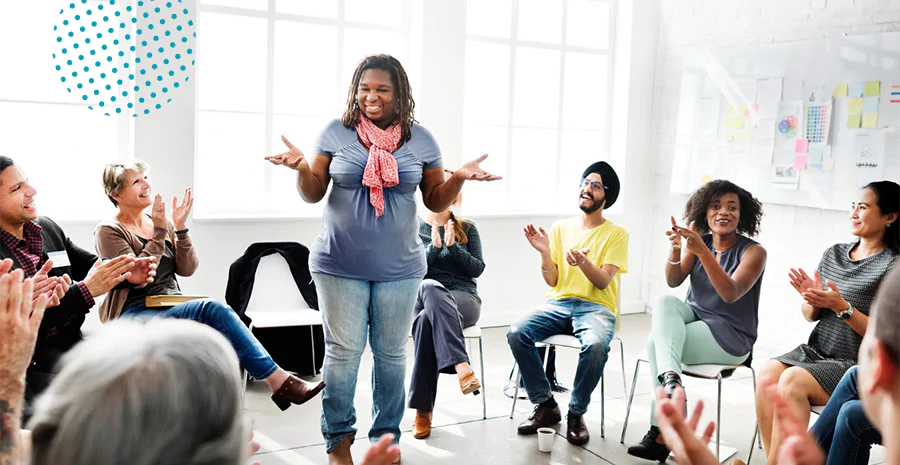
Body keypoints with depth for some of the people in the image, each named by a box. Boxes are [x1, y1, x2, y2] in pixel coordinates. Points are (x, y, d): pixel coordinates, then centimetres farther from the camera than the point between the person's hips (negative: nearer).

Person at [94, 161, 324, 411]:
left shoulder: (160, 222, 16)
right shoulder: (108, 231, 0)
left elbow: (187, 269, 7)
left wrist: (180, 227, -5)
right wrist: (159, 231, -15)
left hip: (171, 308, 5)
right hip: (134, 314, -5)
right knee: (213, 310, -30)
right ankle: (279, 380, -31)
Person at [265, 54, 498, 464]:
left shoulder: (419, 139, 3)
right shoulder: (336, 132, 0)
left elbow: (436, 202, 7)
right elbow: (313, 194, 3)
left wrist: (459, 178, -11)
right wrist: (302, 168, -16)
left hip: (399, 268, 1)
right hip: (340, 265, -1)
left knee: (391, 354, 9)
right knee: (343, 351, 1)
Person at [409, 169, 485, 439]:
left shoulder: (467, 229, 14)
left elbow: (477, 268, 5)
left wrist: (453, 246, -9)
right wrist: (434, 247, -13)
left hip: (463, 298, 0)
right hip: (422, 297, 0)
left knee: (427, 321, -36)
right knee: (430, 287, -40)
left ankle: (423, 409, -37)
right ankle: (461, 366, -52)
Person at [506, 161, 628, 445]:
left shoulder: (616, 234, 4)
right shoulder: (561, 228, 13)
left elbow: (603, 282, -7)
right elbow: (552, 281, 7)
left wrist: (584, 262, -28)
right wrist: (545, 252, -11)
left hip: (596, 307, -3)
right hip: (559, 303, 3)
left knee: (596, 344, -37)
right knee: (516, 333, -25)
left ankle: (576, 413, -14)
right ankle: (545, 406, -10)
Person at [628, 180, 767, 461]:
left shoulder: (753, 252, -10)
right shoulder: (699, 242, 4)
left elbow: (731, 294, -26)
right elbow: (673, 281, -8)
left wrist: (703, 251, -36)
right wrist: (675, 248, -27)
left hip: (730, 338, -5)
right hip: (694, 319, 5)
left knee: (656, 342, -27)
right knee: (665, 301, -28)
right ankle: (671, 377, -41)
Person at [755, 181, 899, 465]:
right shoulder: (834, 254, 10)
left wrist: (842, 307, -21)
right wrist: (813, 300, -7)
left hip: (858, 366, -5)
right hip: (816, 352, 6)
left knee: (793, 380, -29)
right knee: (769, 372, -23)